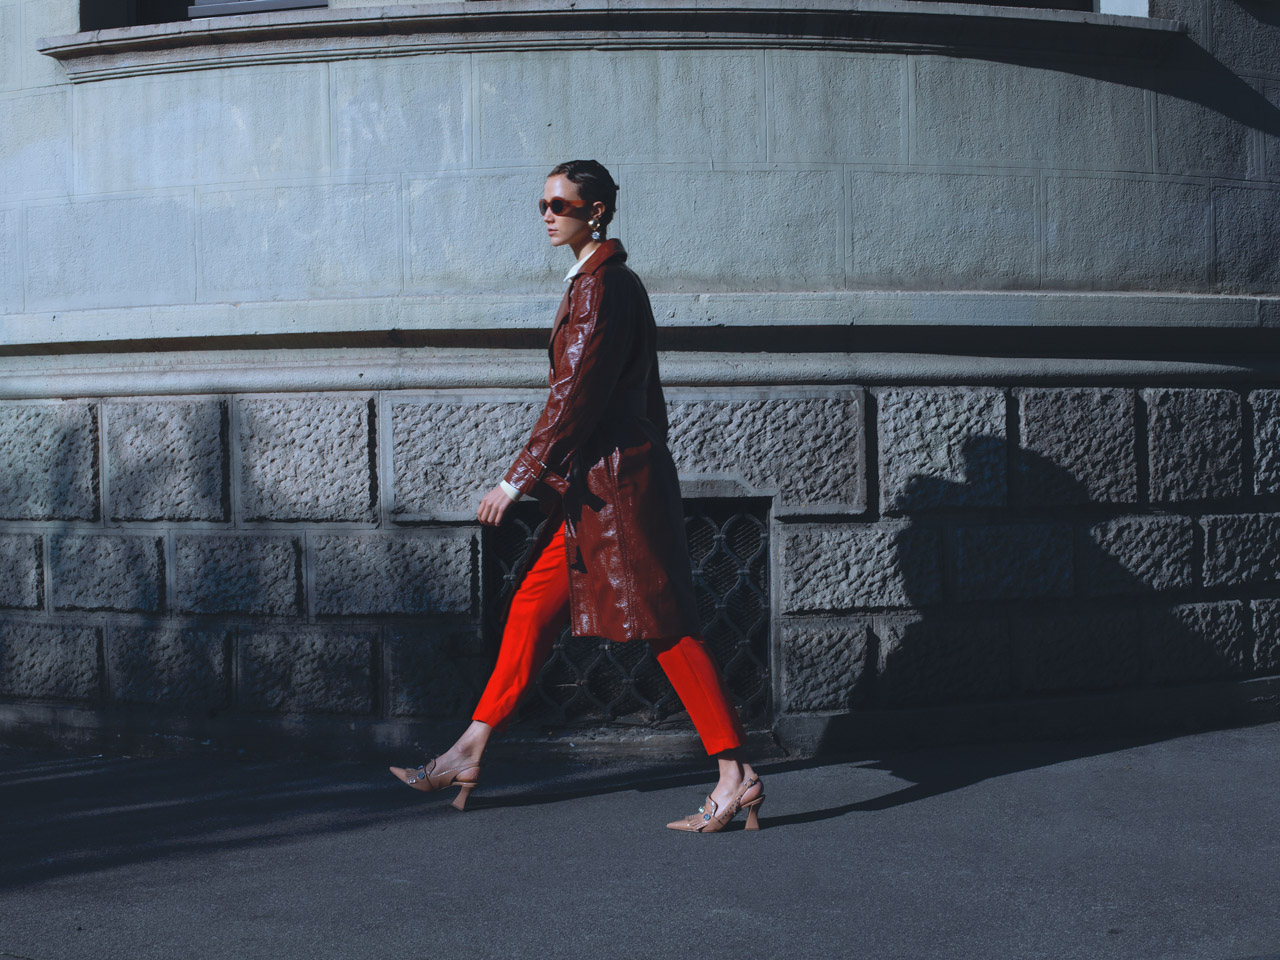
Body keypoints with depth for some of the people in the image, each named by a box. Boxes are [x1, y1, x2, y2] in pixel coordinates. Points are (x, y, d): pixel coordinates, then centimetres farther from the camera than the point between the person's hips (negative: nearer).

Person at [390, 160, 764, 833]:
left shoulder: (599, 285, -14)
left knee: (666, 628, -7)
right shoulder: (616, 280, 16)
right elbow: (646, 395, 20)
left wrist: (517, 479, -16)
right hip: (596, 485, 10)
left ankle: (737, 777, -2)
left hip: (612, 483, -10)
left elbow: (574, 394, -19)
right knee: (531, 608, 11)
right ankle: (468, 756, 17)